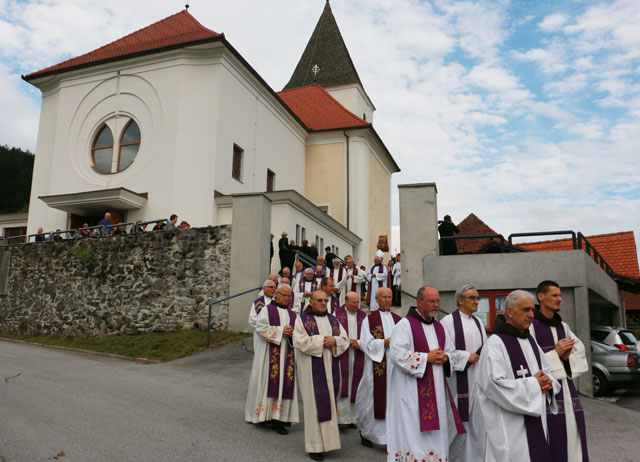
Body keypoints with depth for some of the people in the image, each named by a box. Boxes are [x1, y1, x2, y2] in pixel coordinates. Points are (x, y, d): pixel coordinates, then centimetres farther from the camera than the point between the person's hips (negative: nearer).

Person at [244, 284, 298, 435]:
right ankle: (264, 414, 4)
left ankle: (278, 418, 2)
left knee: (285, 382, -1)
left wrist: (292, 332, -5)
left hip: (287, 352, 4)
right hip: (269, 351, -4)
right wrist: (281, 330, -14)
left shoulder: (292, 314, 17)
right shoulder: (267, 310, 2)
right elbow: (260, 327, -10)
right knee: (268, 381, -6)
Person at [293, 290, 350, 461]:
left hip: (330, 367, 5)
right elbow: (300, 341, -11)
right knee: (315, 403, -4)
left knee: (329, 401, 6)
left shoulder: (333, 320, 14)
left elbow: (345, 339, 10)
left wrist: (334, 340, -11)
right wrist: (322, 341, -14)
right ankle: (315, 445, 3)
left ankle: (327, 439, 16)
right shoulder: (302, 319, 0)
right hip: (312, 368, -4)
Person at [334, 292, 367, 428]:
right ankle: (340, 417, 1)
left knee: (355, 386, 5)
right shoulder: (337, 314, 1)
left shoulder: (363, 316, 11)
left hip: (358, 357, 3)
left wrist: (359, 343, -6)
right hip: (341, 355, -3)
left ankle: (352, 417, 13)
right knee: (341, 386, -5)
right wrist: (347, 341, -12)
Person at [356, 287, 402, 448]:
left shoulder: (398, 320, 13)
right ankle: (366, 432, 21)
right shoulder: (369, 319, 1)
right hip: (377, 365, -3)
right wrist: (384, 342, -16)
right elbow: (365, 343, -5)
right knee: (375, 397, 2)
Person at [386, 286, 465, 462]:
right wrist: (427, 357, -15)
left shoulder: (439, 327, 15)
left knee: (435, 432, 10)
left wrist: (445, 358, -4)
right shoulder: (405, 325, -7)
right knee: (413, 433, -5)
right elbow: (397, 354, -17)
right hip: (413, 391, -7)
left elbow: (452, 353, 20)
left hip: (437, 389, 7)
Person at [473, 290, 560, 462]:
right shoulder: (495, 343, -15)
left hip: (535, 422, 8)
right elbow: (494, 385, -23)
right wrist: (533, 384, -16)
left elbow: (547, 370, 19)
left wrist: (548, 382, -4)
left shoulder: (530, 340, 12)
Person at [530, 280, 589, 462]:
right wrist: (555, 353, -17)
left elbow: (580, 352, 14)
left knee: (572, 437, 7)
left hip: (566, 386, 7)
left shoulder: (562, 326, 12)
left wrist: (567, 356, -6)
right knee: (552, 442, -7)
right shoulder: (530, 326, -9)